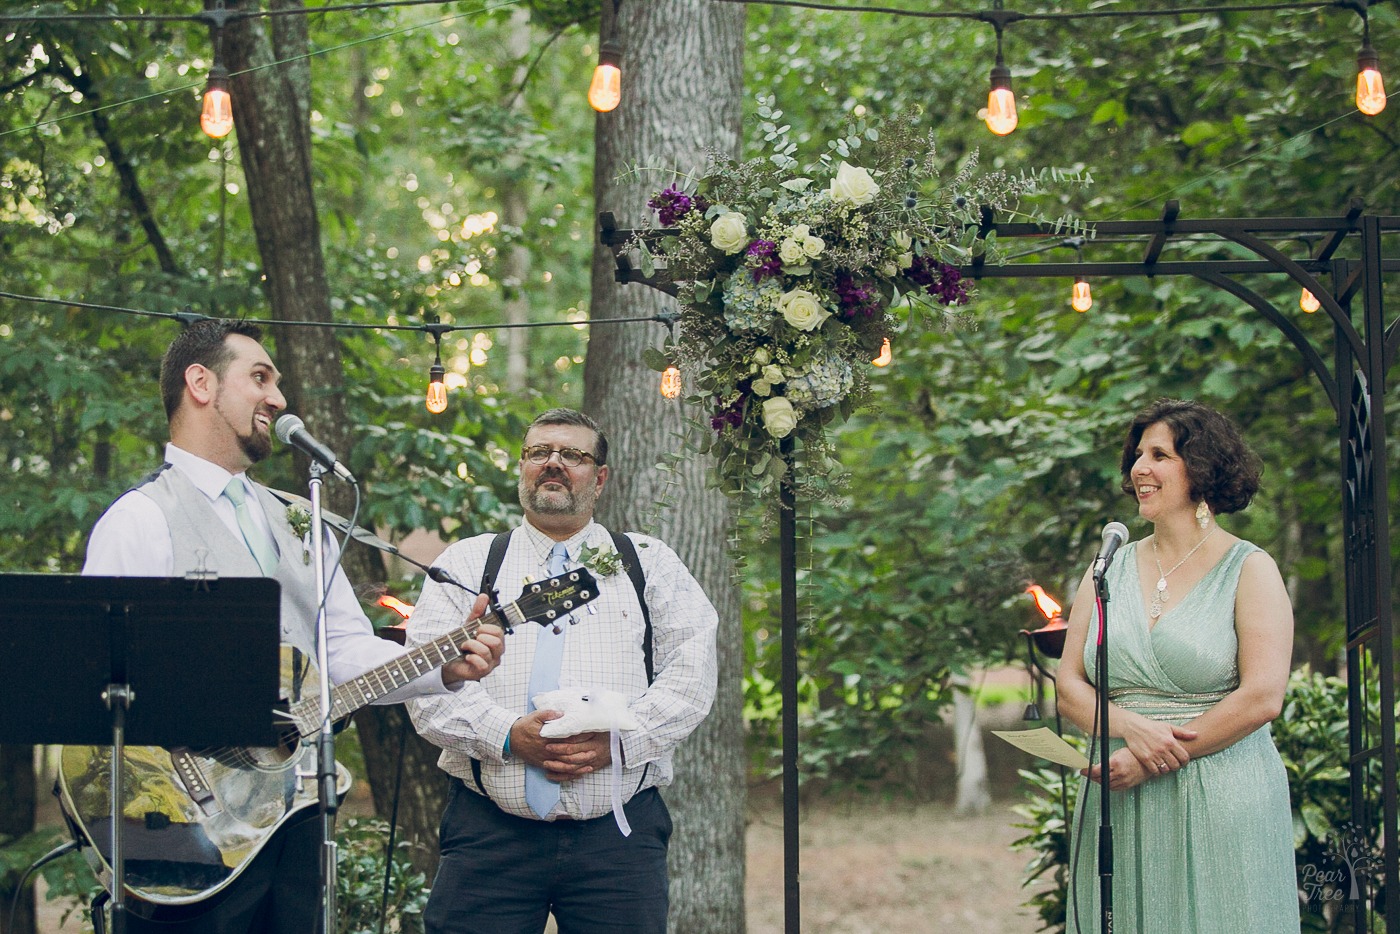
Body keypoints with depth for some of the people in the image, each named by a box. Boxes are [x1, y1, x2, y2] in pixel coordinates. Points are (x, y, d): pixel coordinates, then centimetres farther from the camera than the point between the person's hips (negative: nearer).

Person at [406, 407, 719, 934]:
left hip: (620, 832, 0)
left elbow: (692, 672, 4)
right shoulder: (467, 564, 14)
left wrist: (620, 740, -11)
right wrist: (508, 735, -14)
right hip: (491, 830, 0)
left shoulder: (650, 564, 16)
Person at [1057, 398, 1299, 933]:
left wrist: (1151, 763, -14)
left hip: (1220, 804, -3)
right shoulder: (1110, 569, 12)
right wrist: (1133, 728, -13)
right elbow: (1069, 687, 8)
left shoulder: (1248, 569, 0)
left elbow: (1262, 698, -10)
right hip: (1117, 809, 4)